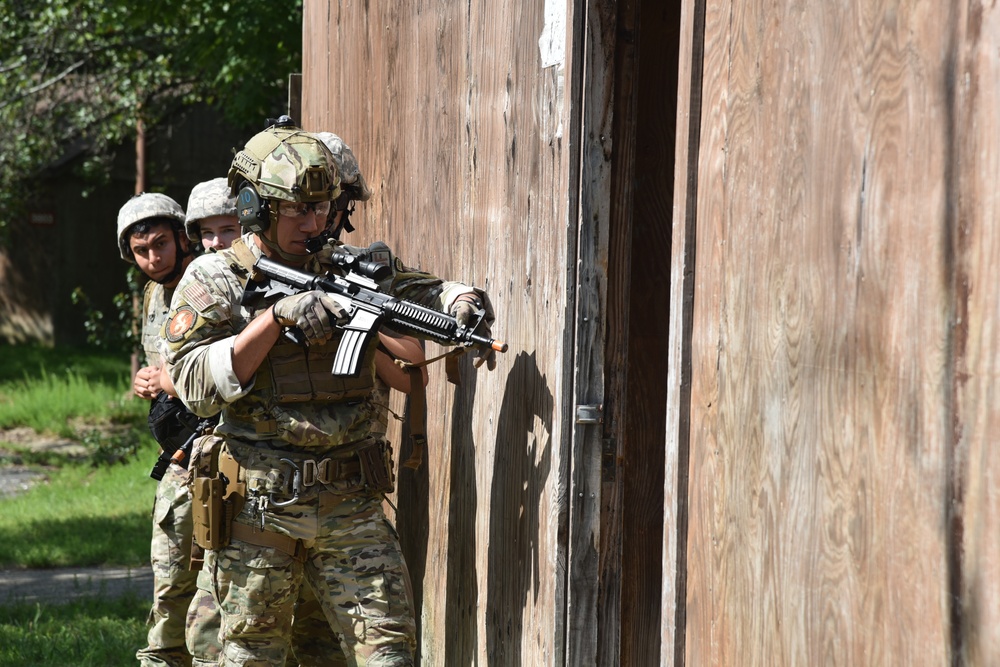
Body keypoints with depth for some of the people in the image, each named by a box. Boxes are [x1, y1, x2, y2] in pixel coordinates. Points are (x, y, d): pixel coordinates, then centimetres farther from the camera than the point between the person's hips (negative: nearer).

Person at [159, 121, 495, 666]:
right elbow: (197, 384, -13)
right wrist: (277, 318, -20)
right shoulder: (212, 280, -2)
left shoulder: (351, 268, 8)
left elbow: (424, 290, 3)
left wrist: (463, 302, -21)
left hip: (351, 504, 2)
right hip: (258, 504, -2)